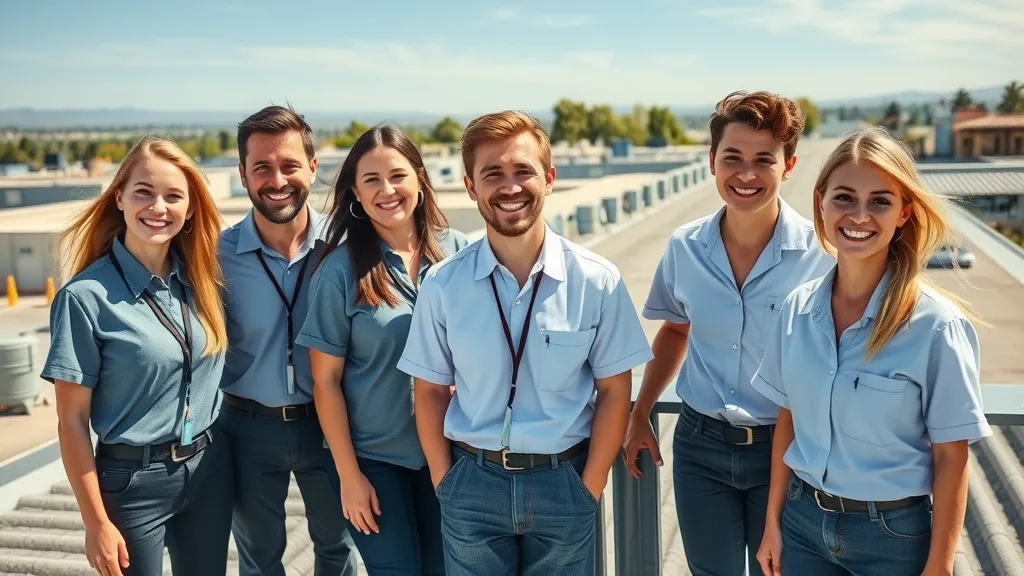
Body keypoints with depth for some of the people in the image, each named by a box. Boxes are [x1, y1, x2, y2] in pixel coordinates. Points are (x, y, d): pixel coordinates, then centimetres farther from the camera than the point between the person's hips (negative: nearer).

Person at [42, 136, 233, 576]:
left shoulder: (201, 278, -1)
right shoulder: (86, 296, -15)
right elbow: (72, 421, -11)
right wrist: (96, 522, -10)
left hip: (210, 468, 5)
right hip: (134, 479, -4)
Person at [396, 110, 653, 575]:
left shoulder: (597, 281, -8)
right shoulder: (441, 286, -6)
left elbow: (613, 391, -3)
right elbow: (431, 390, 1)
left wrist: (590, 485, -4)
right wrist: (444, 482, -1)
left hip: (564, 483, 0)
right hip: (473, 484, 1)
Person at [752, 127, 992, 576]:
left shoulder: (937, 325, -16)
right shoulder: (797, 308, -5)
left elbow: (950, 456, -11)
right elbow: (788, 419, 3)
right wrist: (773, 523, 6)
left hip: (894, 534, -3)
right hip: (803, 520, 4)